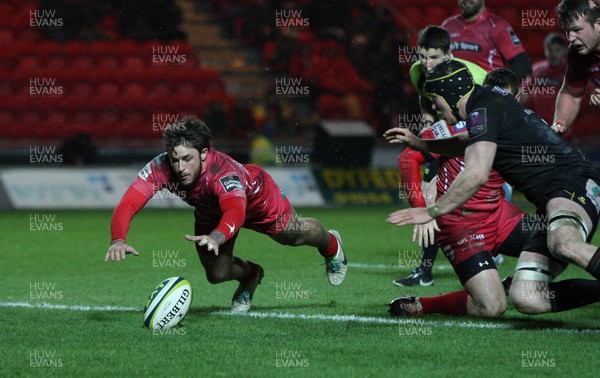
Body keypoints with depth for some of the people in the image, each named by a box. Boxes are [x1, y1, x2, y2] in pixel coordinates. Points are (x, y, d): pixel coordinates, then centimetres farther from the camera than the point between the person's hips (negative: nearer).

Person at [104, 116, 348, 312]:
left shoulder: (224, 172, -49)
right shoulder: (160, 169, -38)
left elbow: (236, 211, -67)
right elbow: (127, 205, -46)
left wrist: (216, 237, -88)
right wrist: (118, 240, -66)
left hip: (255, 196, -4)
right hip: (210, 212, 4)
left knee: (295, 235, 16)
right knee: (216, 275, 1)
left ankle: (331, 246, 54)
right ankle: (251, 275, 39)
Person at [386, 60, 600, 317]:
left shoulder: (483, 109, -7)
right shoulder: (492, 102, 23)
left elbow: (476, 175, -19)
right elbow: (473, 145, 47)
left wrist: (432, 212, -10)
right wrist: (420, 144, 45)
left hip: (573, 183, -10)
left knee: (563, 244, -44)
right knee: (525, 299, -7)